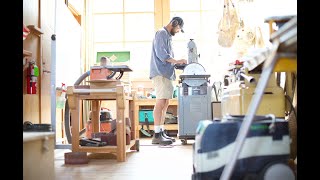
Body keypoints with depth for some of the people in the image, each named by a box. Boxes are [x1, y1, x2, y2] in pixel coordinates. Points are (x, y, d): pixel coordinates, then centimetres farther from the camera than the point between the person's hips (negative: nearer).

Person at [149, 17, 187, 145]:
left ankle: (161, 132, 12)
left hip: (166, 74, 10)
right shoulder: (161, 33, -4)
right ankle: (157, 135, -15)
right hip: (160, 74, -10)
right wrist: (177, 61, -14)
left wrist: (178, 63, 13)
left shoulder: (168, 36, 26)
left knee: (164, 104, 8)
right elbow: (161, 54, -15)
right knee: (160, 103, -14)